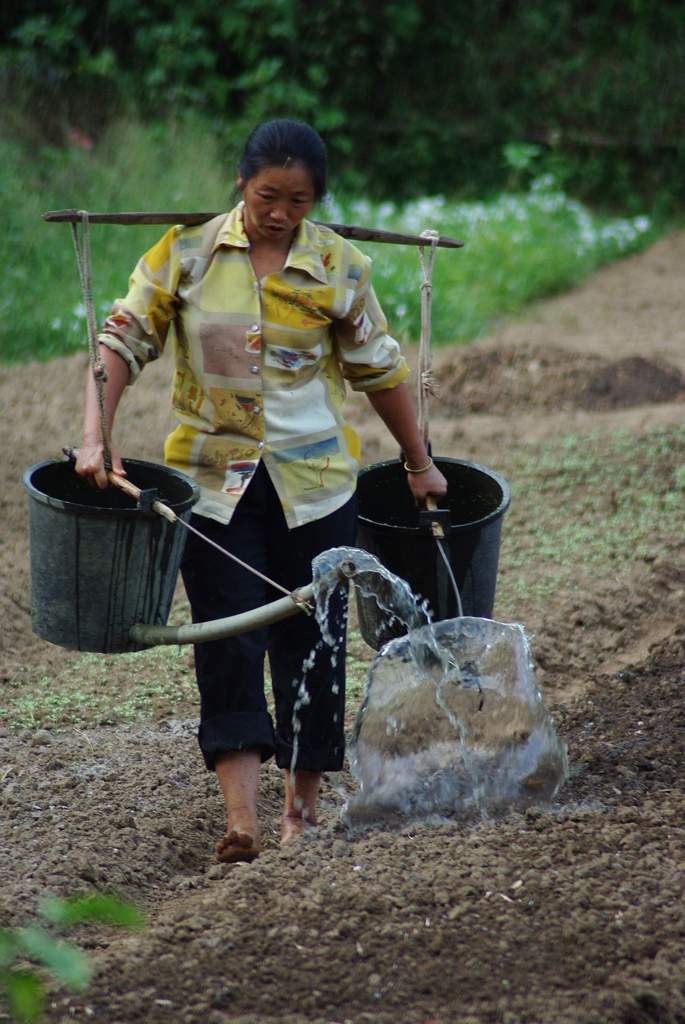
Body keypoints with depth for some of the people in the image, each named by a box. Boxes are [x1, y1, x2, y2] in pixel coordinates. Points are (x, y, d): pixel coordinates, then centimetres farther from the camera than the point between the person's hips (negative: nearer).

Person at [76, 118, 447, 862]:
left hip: (314, 484, 1)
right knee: (229, 642, -9)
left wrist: (419, 464, 16)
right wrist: (94, 438, -18)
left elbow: (378, 369, 9)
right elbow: (123, 339, -5)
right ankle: (241, 820, -15)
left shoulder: (337, 266, -2)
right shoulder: (188, 251, -3)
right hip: (214, 481, -1)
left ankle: (302, 806, 22)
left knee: (309, 643, 6)